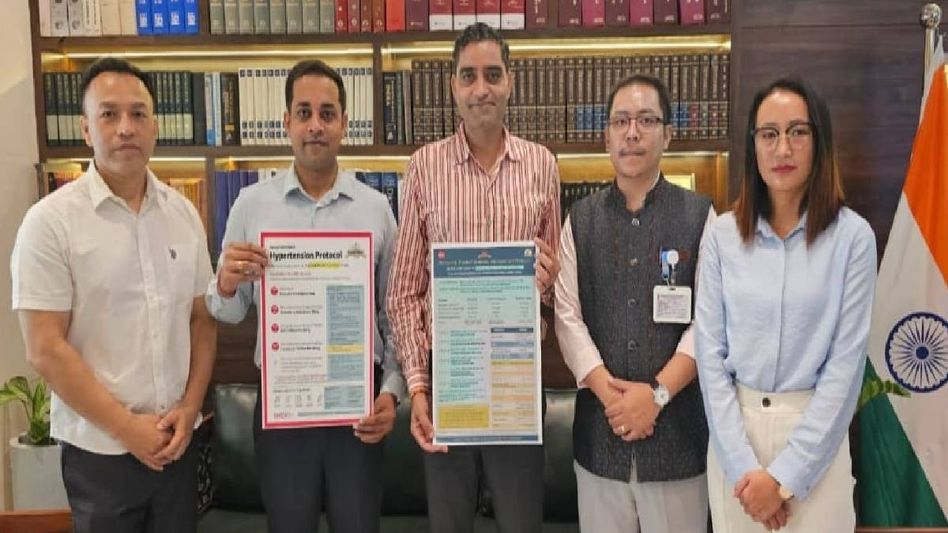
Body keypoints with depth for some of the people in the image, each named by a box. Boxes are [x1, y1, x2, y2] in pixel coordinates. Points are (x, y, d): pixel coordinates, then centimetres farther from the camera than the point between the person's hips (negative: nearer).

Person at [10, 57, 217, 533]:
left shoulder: (183, 213, 4)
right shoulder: (50, 221, -10)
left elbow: (202, 319, 7)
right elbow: (45, 349, -12)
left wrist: (189, 408, -3)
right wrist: (127, 427, -12)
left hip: (177, 440, 4)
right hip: (99, 448, -4)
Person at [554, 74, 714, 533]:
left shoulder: (699, 216, 0)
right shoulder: (581, 219, 6)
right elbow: (567, 315, 0)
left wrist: (658, 392, -13)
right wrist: (608, 392, -11)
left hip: (677, 427, -1)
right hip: (599, 426, 2)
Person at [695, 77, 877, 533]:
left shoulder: (852, 236, -8)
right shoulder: (723, 235, -2)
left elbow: (846, 362, -10)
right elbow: (710, 350, -3)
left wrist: (785, 475, -12)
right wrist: (742, 464, -10)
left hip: (815, 433, -2)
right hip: (733, 432, 2)